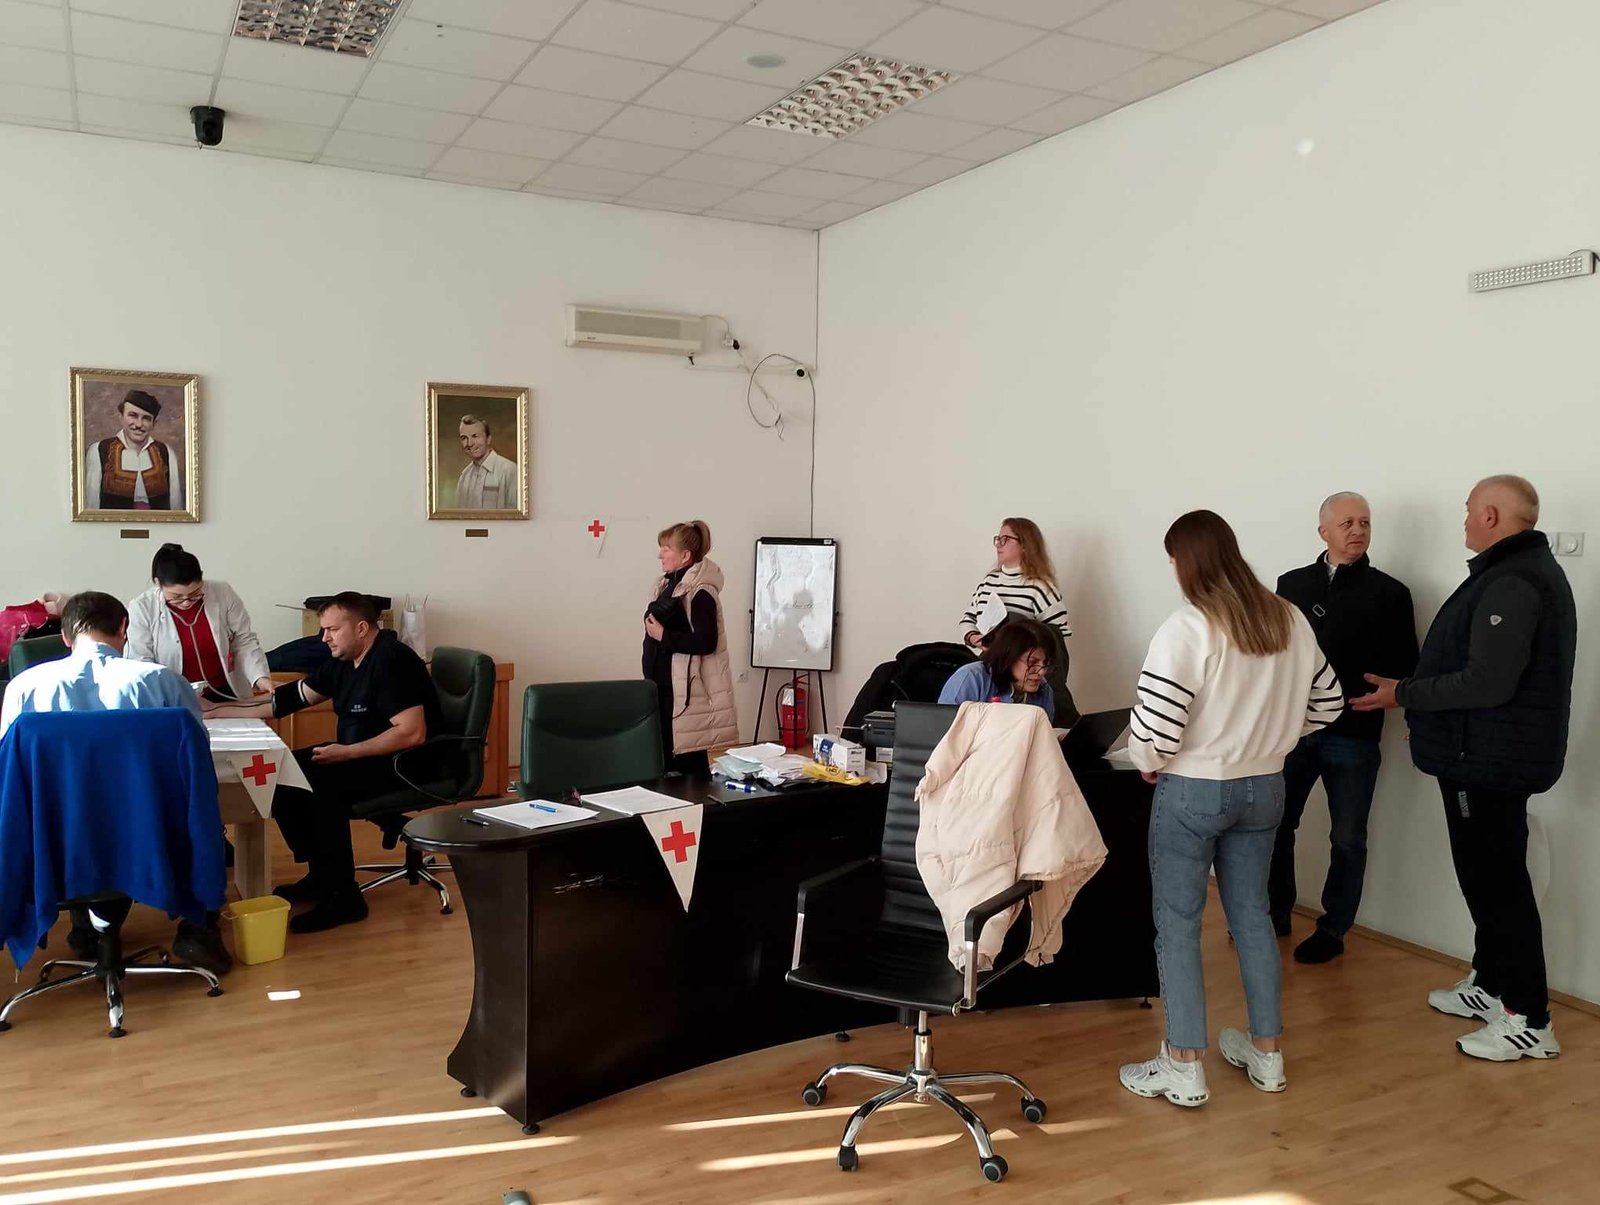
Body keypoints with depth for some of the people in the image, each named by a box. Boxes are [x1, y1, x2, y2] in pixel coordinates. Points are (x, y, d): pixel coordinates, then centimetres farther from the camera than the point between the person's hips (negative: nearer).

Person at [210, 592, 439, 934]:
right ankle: (321, 874, 10)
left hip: (403, 765, -10)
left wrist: (347, 752, -27)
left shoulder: (391, 661, -20)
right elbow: (294, 697, 11)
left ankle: (343, 896, -20)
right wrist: (220, 712, 6)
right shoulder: (342, 661, 8)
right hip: (358, 755, 10)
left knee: (320, 783, -28)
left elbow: (413, 733, -28)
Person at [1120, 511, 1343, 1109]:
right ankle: (1266, 1054, 29)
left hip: (1193, 791, -6)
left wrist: (1147, 762, -3)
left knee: (1178, 924, 5)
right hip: (1264, 786, 6)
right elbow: (1326, 702, 9)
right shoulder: (1289, 620, 1)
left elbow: (1154, 724, -23)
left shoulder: (1187, 628, -19)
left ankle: (1184, 1069, 12)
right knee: (1252, 914, 18)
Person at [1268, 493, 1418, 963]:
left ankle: (1333, 928, 23)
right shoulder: (1292, 584, 6)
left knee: (1348, 839, 8)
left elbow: (1405, 668, -1)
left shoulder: (1389, 593, -1)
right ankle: (1275, 912, 29)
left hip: (1354, 735, -2)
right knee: (1275, 825, 11)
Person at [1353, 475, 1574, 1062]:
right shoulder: (1529, 570, 14)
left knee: (1498, 882, -3)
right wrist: (1412, 689, 17)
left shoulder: (1511, 585, -21)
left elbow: (1488, 683, -27)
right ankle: (1489, 985, 32)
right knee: (1487, 875, 19)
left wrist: (1404, 694, -17)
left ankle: (1529, 1020, 7)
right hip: (1493, 754, 11)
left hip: (1490, 760, -11)